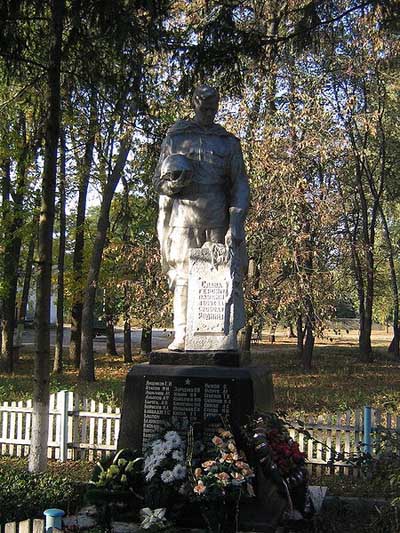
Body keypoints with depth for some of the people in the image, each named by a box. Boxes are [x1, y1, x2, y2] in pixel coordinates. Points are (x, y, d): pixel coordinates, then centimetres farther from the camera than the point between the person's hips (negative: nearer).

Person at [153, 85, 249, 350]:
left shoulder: (229, 142, 15)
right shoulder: (176, 137, 14)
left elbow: (240, 186, 8)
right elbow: (158, 180, 15)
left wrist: (236, 224, -5)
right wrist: (172, 182, -9)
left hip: (217, 217, 1)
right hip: (183, 213, -1)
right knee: (183, 275, -6)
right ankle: (182, 336, -7)